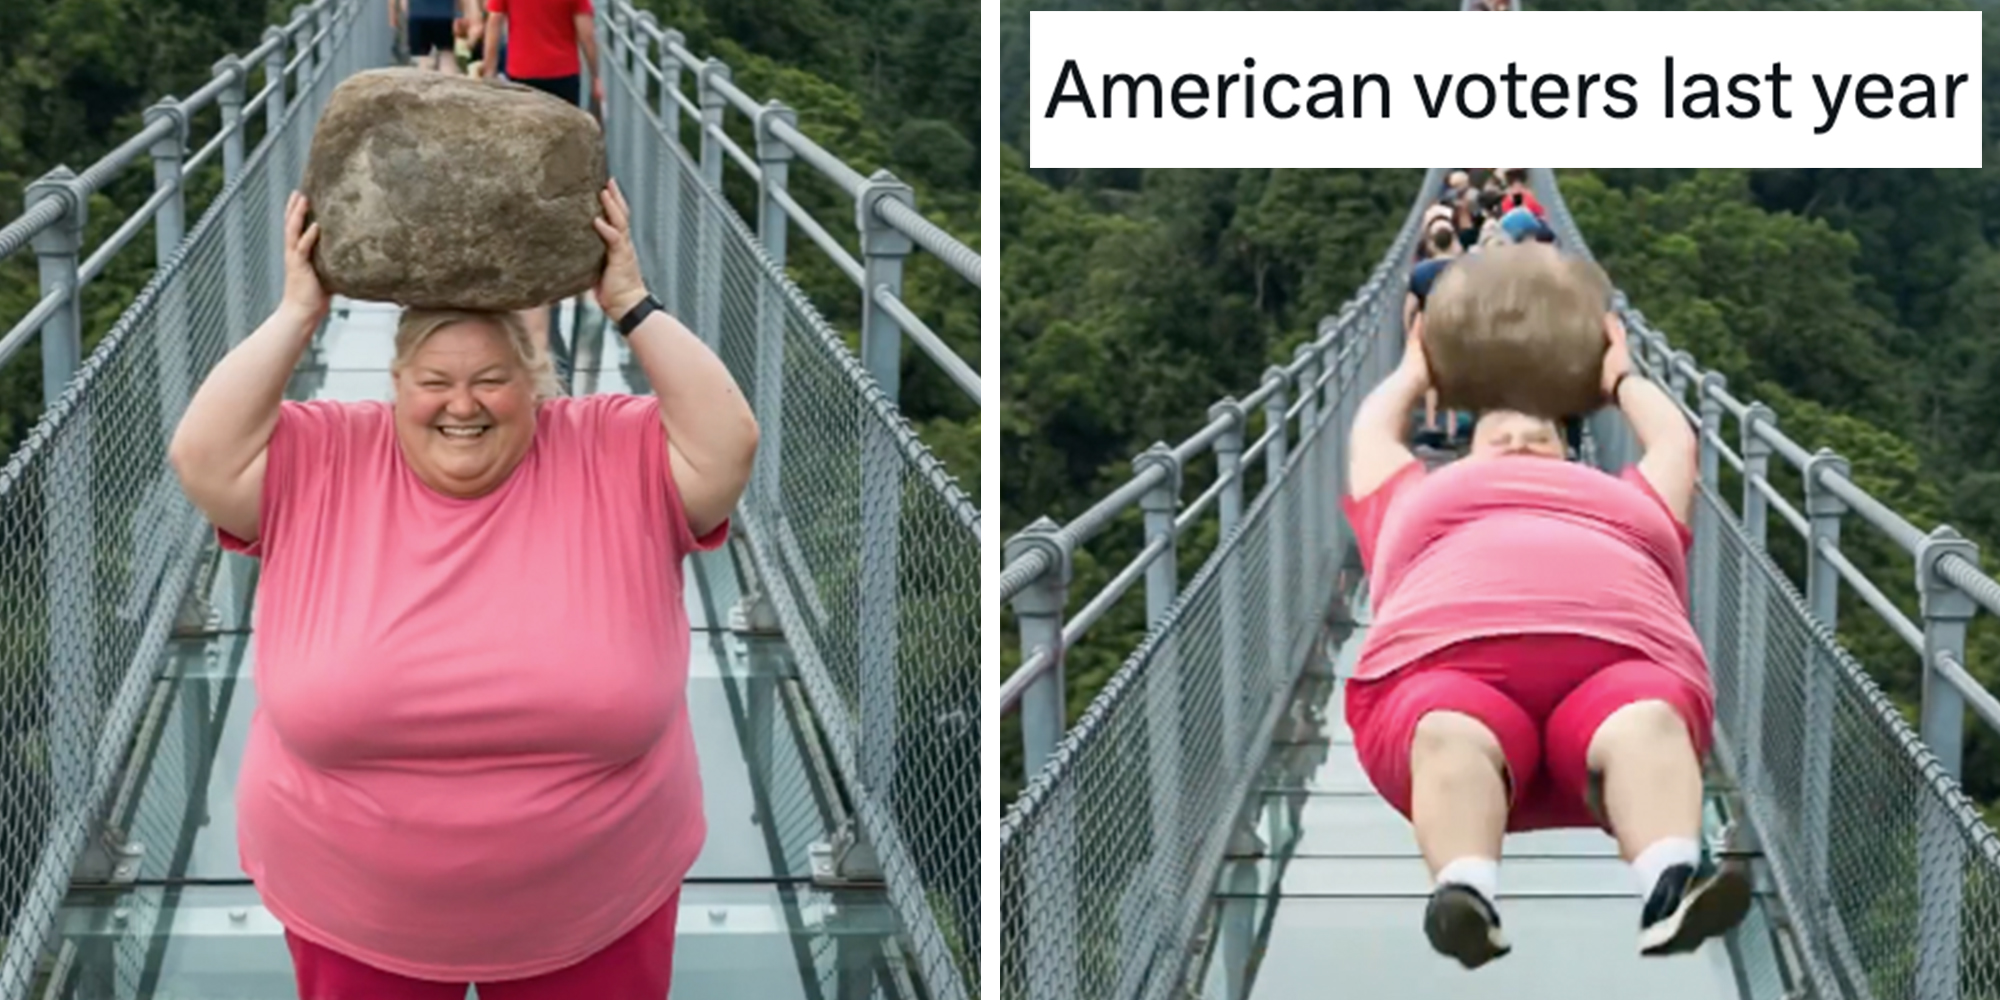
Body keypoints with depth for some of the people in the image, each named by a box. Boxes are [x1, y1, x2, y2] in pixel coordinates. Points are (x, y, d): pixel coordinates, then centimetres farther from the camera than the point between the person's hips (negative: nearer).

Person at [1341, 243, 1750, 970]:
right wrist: (1413, 372, 71)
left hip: (1622, 667, 1)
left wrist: (1622, 378, 71)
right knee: (1454, 737, -38)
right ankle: (1466, 897, -64)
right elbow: (1372, 436, 55)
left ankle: (1672, 885, -64)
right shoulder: (1427, 503, 42)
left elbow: (1674, 441, 54)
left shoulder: (1624, 506, 42)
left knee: (1646, 727, -36)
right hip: (1446, 667, 0)